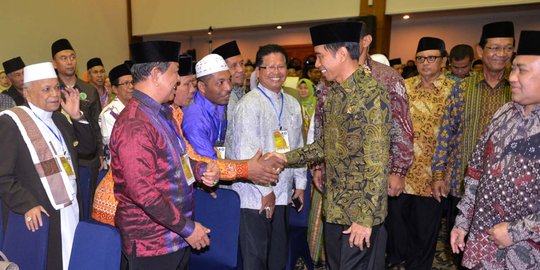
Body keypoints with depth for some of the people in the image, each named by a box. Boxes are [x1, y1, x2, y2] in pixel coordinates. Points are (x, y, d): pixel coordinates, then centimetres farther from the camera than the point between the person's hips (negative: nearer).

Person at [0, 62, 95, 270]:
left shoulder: (59, 118, 12)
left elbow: (88, 147, 12)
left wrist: (76, 116, 0)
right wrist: (27, 205, -21)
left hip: (72, 208, 6)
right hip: (42, 215, -6)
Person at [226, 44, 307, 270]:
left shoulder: (292, 104, 9)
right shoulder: (249, 104, -13)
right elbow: (246, 152, -17)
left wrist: (300, 183, 14)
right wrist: (266, 190, -13)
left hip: (282, 194, 6)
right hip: (256, 196, -6)